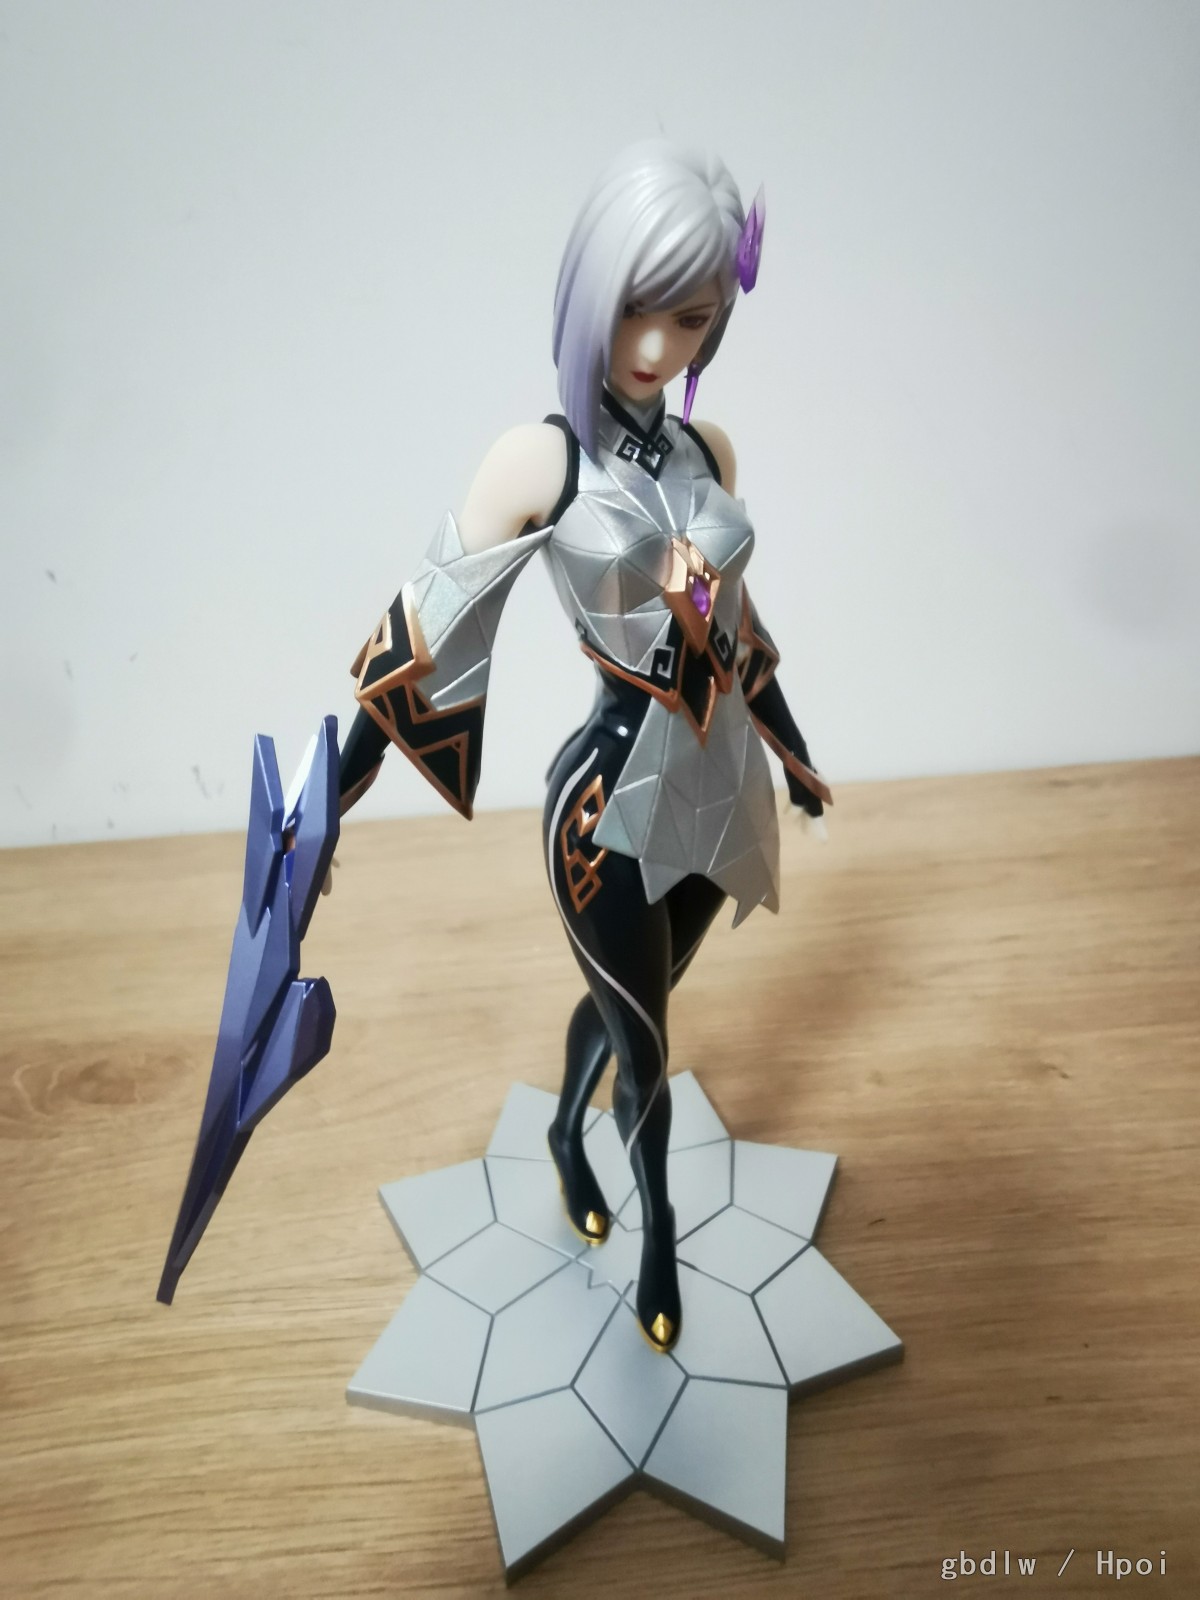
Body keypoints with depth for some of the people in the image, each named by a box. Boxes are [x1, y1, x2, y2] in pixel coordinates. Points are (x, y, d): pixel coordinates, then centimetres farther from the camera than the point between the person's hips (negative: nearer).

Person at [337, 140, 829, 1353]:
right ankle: (659, 1239, 44)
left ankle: (566, 1138, 56)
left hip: (720, 788, 5)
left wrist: (791, 751, 24)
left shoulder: (710, 452, 2)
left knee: (628, 1005, 25)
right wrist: (331, 799, -16)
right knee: (644, 1042, 14)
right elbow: (423, 631, -14)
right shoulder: (538, 460, -14)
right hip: (616, 799, -5)